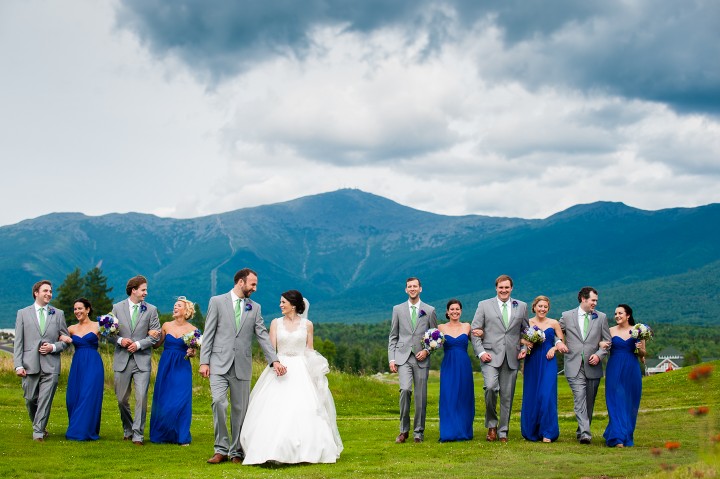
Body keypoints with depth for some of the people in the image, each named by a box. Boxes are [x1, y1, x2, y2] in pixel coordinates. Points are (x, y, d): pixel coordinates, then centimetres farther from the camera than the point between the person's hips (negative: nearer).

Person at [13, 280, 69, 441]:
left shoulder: (58, 314, 11)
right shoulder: (23, 313, 8)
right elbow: (18, 342, 4)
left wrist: (53, 347, -7)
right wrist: (18, 365, -5)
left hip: (50, 366, 0)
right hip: (30, 365, 0)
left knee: (45, 400, -7)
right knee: (30, 399, 7)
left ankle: (38, 432, -1)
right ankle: (38, 426, 30)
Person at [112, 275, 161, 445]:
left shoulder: (151, 310, 5)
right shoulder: (117, 308, 6)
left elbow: (155, 335, 2)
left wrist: (139, 344, -11)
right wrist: (120, 340, -11)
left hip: (142, 360, -1)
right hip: (122, 360, 1)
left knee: (141, 397, -11)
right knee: (122, 399, 8)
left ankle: (138, 434, -3)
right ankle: (127, 429, 28)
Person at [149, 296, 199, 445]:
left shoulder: (192, 329, -2)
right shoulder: (166, 326, 3)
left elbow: (193, 352, 3)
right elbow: (157, 344, 9)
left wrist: (191, 353, -18)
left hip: (182, 368, -2)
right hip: (165, 366, 2)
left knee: (180, 401, -5)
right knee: (162, 400, 5)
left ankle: (181, 437, 5)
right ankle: (162, 435, 19)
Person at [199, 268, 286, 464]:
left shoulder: (255, 308, 11)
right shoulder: (217, 302, 3)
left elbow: (263, 336, 6)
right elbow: (208, 334, 1)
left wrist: (275, 360, -5)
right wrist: (204, 361, -6)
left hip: (242, 366, 3)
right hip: (219, 364, -3)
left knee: (240, 409, 5)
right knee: (219, 402, -17)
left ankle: (236, 451, 15)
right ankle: (221, 449, -7)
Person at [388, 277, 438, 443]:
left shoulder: (430, 310, 7)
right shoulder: (398, 309, 9)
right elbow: (393, 337, 10)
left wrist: (427, 350, -6)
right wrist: (391, 359, 1)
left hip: (421, 358, 1)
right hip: (403, 357, 0)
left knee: (420, 396, 1)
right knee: (405, 389, -18)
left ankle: (418, 432, 14)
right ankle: (404, 430, -4)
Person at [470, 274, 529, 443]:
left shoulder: (521, 307, 12)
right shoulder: (484, 305, 6)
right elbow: (475, 331, 4)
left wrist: (524, 348, 4)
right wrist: (481, 352, -7)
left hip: (511, 358, 2)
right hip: (490, 355, -2)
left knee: (507, 396, 3)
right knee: (490, 387, -22)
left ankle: (503, 432, 14)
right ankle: (491, 424, -2)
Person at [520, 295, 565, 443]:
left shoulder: (554, 323, 5)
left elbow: (562, 340, 11)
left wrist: (554, 348, -6)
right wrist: (526, 345, -12)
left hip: (548, 363, -1)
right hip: (532, 363, 1)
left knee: (547, 396, -10)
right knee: (531, 396, 4)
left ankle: (547, 433, -3)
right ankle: (531, 431, 17)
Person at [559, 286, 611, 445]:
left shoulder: (601, 317, 8)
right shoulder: (567, 316, 6)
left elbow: (607, 341, 9)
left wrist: (599, 355, -7)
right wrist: (558, 342, -6)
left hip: (593, 367, 2)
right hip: (574, 366, -2)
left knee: (589, 402, 8)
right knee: (580, 398, -16)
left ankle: (581, 431, 24)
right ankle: (585, 433, -24)